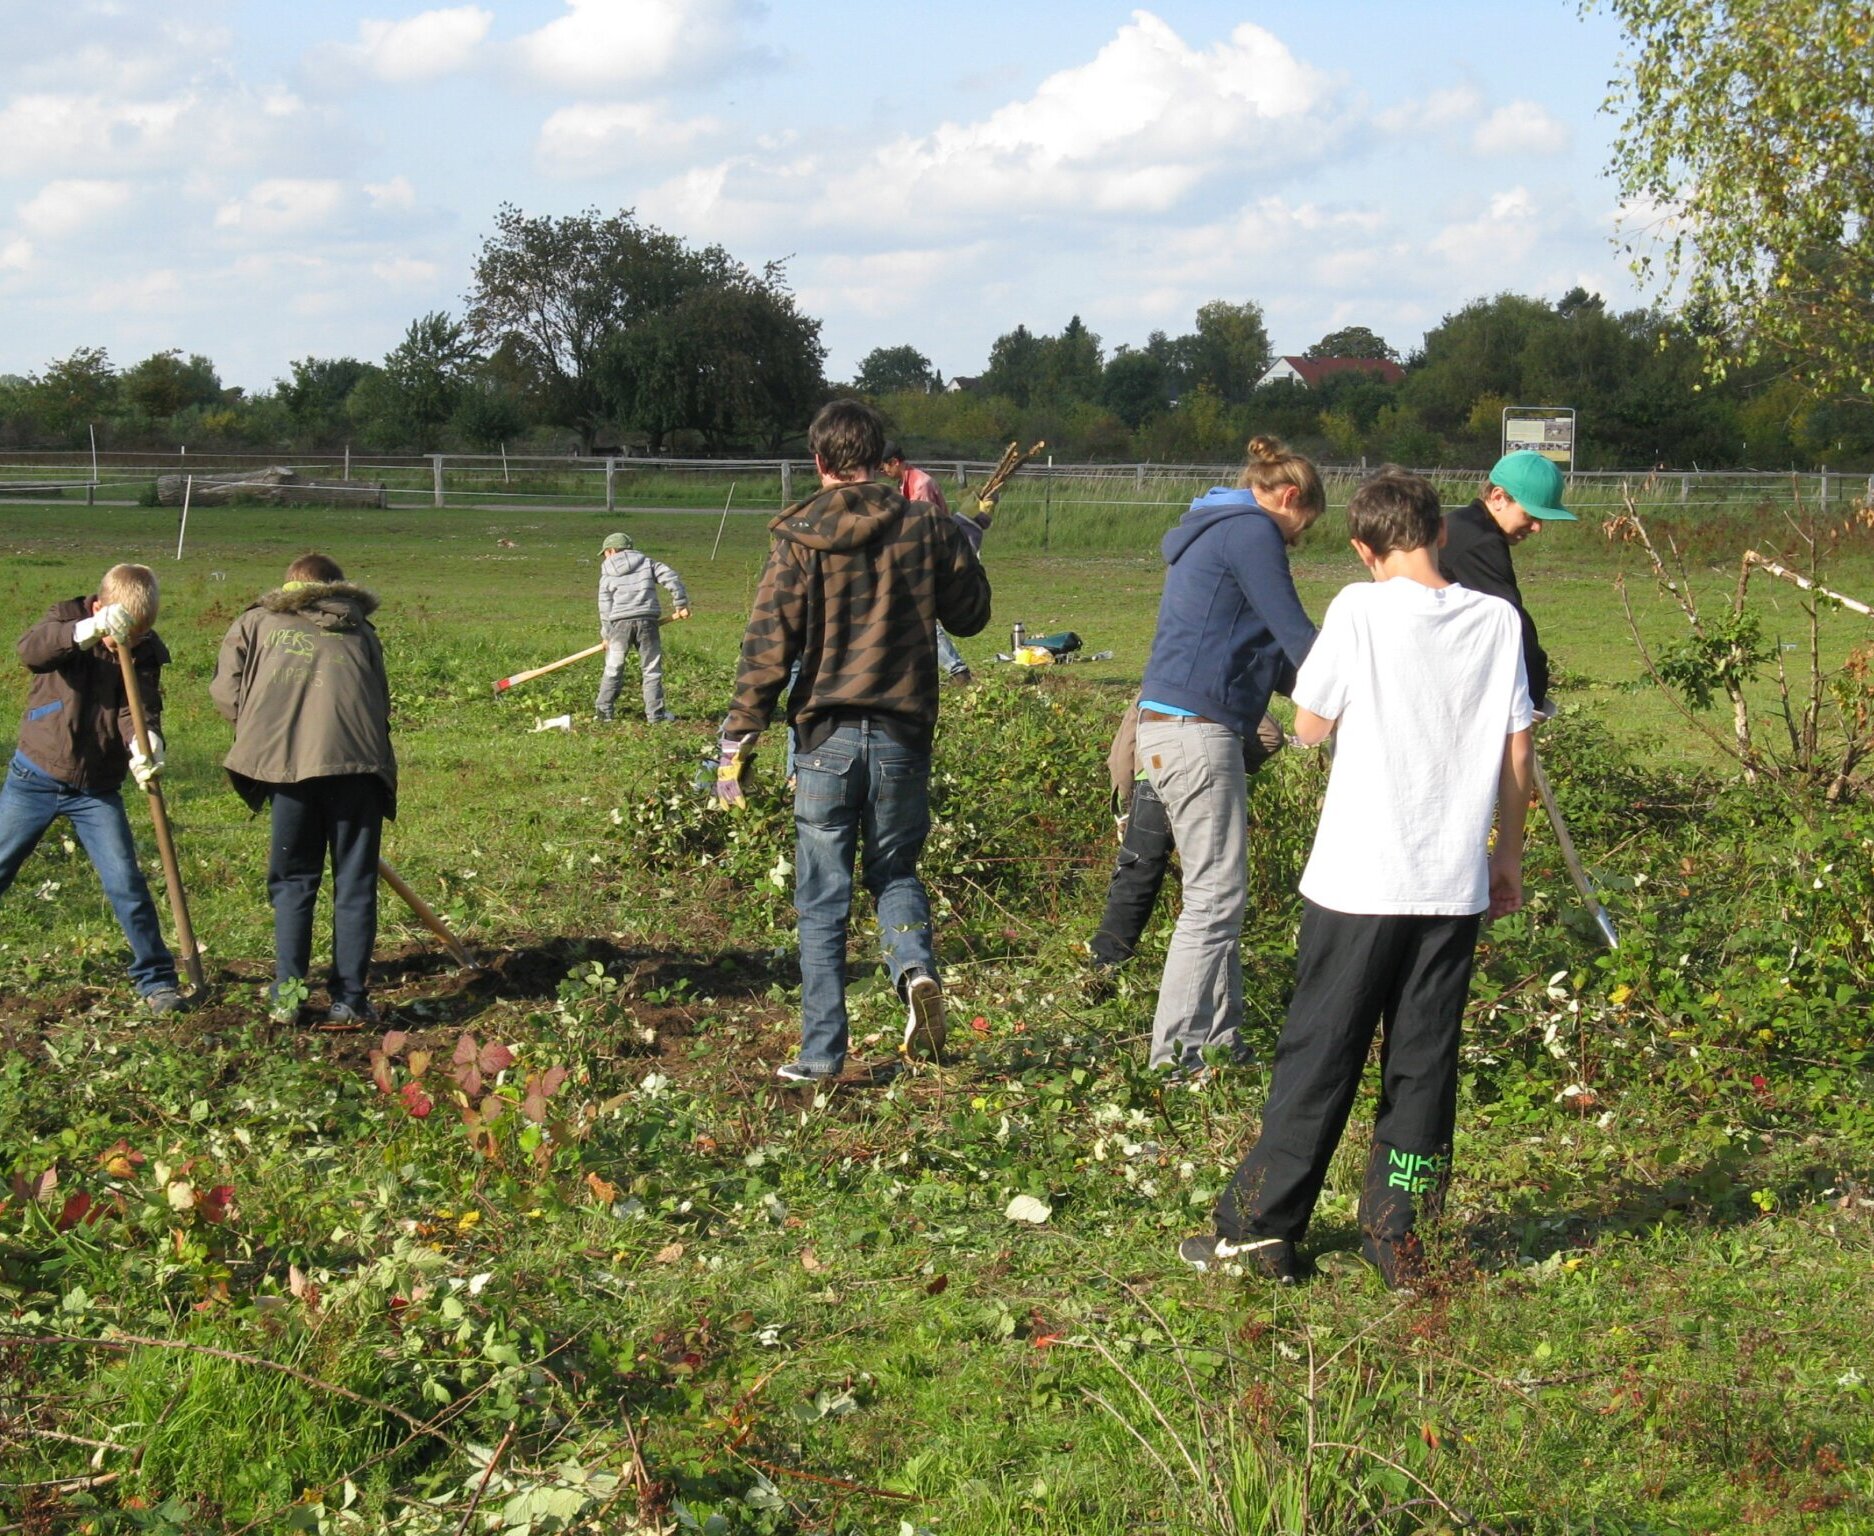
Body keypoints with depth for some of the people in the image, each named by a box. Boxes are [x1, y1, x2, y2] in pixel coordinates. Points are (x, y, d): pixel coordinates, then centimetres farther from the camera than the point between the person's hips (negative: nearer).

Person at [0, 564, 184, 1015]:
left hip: (97, 789, 1)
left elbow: (139, 707, -17)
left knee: (126, 883, -6)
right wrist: (89, 631, -48)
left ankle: (155, 979, 5)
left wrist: (145, 745, -40)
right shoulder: (65, 620, -9)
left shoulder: (145, 652, -4)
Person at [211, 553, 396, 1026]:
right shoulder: (360, 630, 26)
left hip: (288, 761, -1)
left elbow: (226, 692, 13)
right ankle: (349, 999, 6)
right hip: (358, 760, 1)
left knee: (292, 880, 11)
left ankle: (286, 995, 6)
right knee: (355, 883, 8)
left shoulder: (258, 621, 22)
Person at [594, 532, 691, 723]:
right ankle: (655, 713, 3)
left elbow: (605, 607, 6)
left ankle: (603, 710, 10)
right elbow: (671, 578, -1)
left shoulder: (607, 574, 8)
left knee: (613, 669, 10)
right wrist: (681, 604, 6)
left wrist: (606, 635, 11)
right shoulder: (647, 563, 10)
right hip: (646, 621, 0)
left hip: (620, 623, 0)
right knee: (652, 669, 6)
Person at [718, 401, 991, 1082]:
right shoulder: (922, 525, 1)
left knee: (822, 898, 6)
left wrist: (737, 742, -3)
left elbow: (768, 646, -7)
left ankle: (822, 1052, 6)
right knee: (895, 869, 20)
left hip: (827, 736, -2)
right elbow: (970, 613, 12)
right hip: (903, 734, 2)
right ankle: (915, 968, -9)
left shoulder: (800, 538, -4)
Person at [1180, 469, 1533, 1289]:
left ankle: (1259, 1228, 11)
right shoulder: (1498, 619, 3)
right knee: (1424, 1066, 10)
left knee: (1318, 1059, 5)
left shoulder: (1360, 610, -8)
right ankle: (1400, 1240, 13)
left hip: (1360, 881, -3)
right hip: (1456, 883, 3)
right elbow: (1517, 750, 7)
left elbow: (1310, 725, -1)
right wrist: (1508, 855, 17)